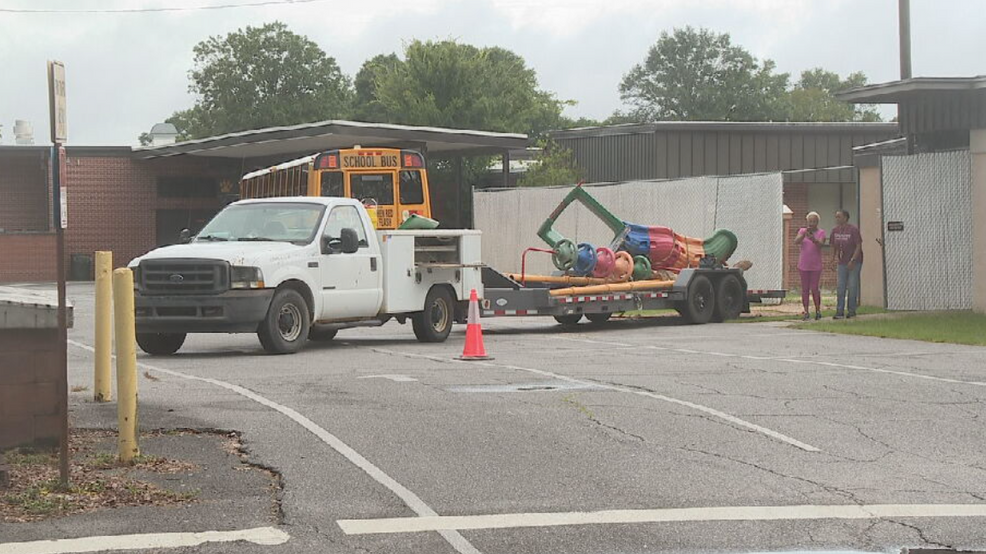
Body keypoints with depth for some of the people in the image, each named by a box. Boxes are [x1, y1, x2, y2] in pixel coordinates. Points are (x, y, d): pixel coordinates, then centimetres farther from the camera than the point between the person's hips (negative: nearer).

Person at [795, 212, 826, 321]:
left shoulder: (821, 233, -2)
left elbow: (820, 244, -20)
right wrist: (804, 234, -32)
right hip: (804, 265, 2)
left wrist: (813, 239, -40)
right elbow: (796, 241, -14)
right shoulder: (802, 231, 2)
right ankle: (806, 312, 6)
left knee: (814, 289, -5)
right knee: (805, 289, 2)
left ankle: (818, 310, 11)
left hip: (816, 265, -1)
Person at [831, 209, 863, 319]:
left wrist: (852, 260, -21)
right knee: (841, 287, 1)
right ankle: (839, 312, 2)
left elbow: (859, 246, -16)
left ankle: (851, 311, 8)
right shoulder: (835, 231, 2)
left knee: (852, 286, -1)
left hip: (854, 262, -5)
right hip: (842, 263, 5)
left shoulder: (853, 230, -15)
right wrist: (834, 258, 8)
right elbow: (834, 246, 13)